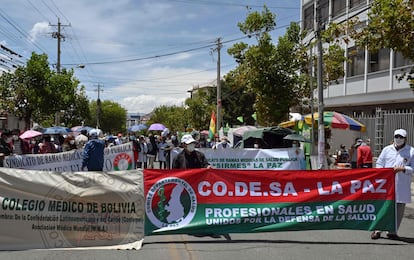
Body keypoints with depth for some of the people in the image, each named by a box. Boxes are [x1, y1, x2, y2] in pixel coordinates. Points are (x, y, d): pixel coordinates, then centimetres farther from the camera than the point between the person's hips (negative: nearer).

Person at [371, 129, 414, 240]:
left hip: (402, 186, -1)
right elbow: (379, 163, 14)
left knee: (399, 208, 4)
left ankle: (393, 232, 17)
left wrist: (403, 169, -15)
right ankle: (377, 230, 9)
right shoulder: (387, 149, 10)